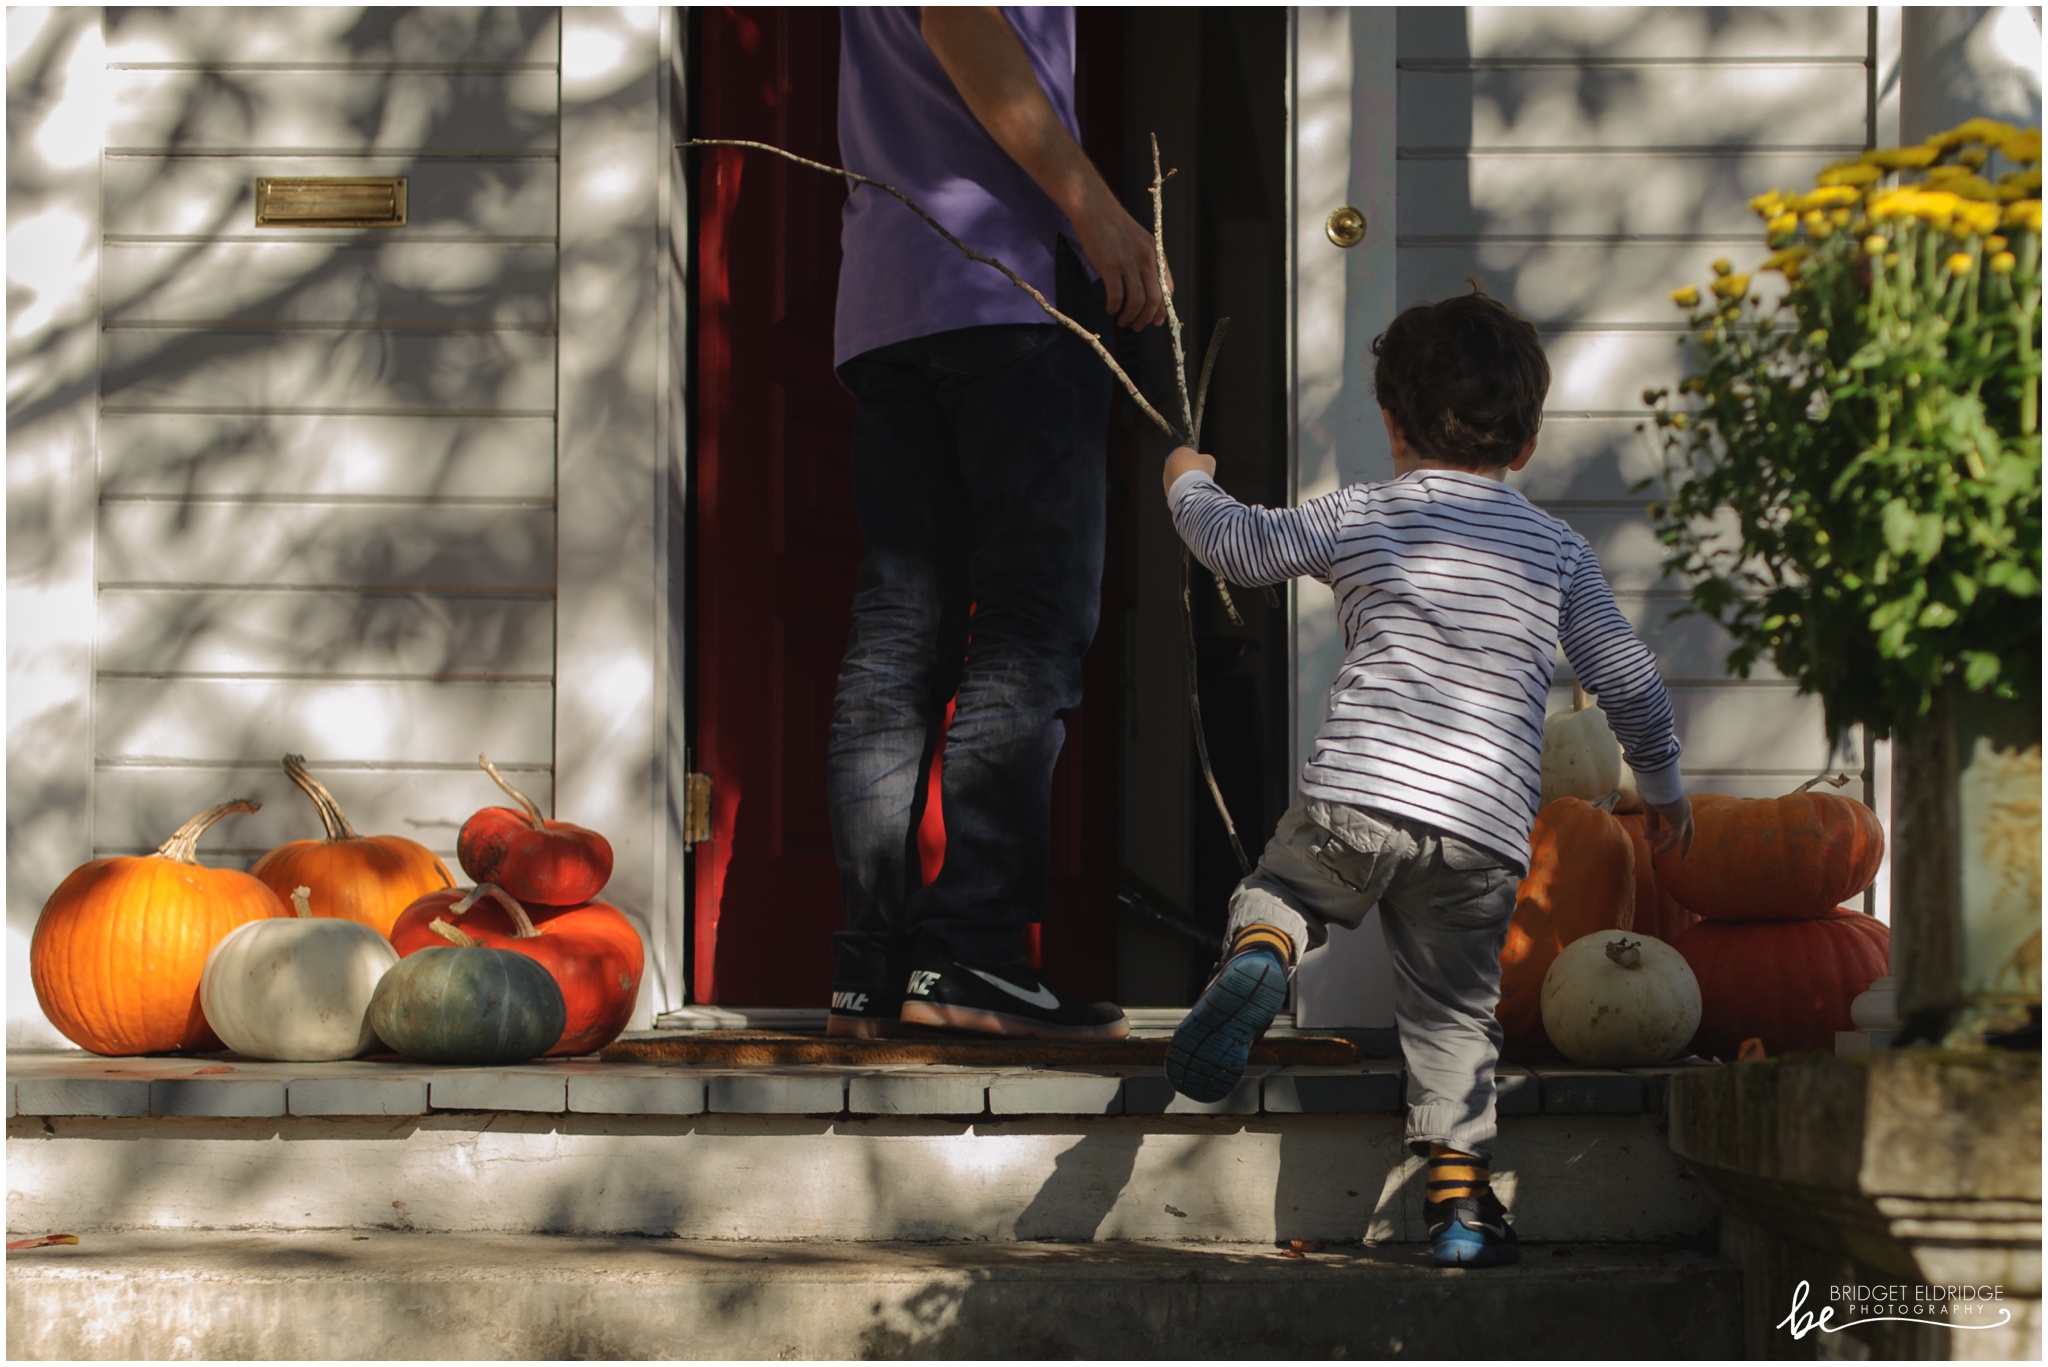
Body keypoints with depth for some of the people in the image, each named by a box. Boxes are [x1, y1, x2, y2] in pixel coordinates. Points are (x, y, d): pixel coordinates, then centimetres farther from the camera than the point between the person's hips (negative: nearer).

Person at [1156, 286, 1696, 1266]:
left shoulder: (1358, 518, 10)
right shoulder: (1557, 550, 14)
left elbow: (1236, 545, 23)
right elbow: (1631, 684, 16)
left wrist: (1190, 484, 44)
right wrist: (1663, 789, 32)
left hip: (1355, 791, -2)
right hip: (1486, 828, 2)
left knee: (1282, 887, 22)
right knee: (1454, 1009, 14)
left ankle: (1259, 956, -13)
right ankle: (1460, 1194, 6)